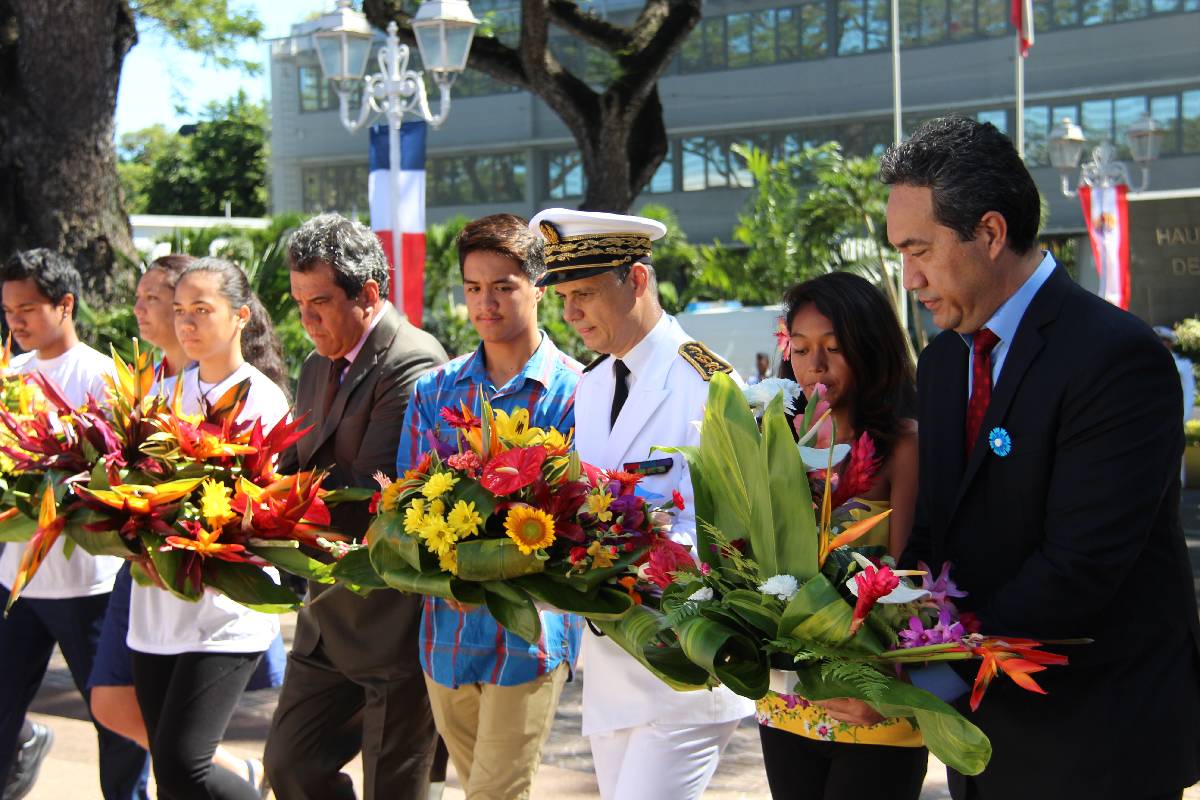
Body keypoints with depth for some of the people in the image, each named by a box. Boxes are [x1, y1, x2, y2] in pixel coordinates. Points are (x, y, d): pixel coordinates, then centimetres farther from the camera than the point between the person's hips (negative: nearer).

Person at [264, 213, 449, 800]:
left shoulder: (413, 364, -18)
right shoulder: (319, 368, 13)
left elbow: (365, 494, -24)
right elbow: (294, 471, 11)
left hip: (395, 624, -9)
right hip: (328, 620, 9)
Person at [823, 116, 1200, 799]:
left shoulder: (1117, 357, -18)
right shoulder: (944, 361, 10)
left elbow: (1079, 567, -24)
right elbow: (938, 536, 10)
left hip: (1098, 745, -7)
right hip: (987, 729, 7)